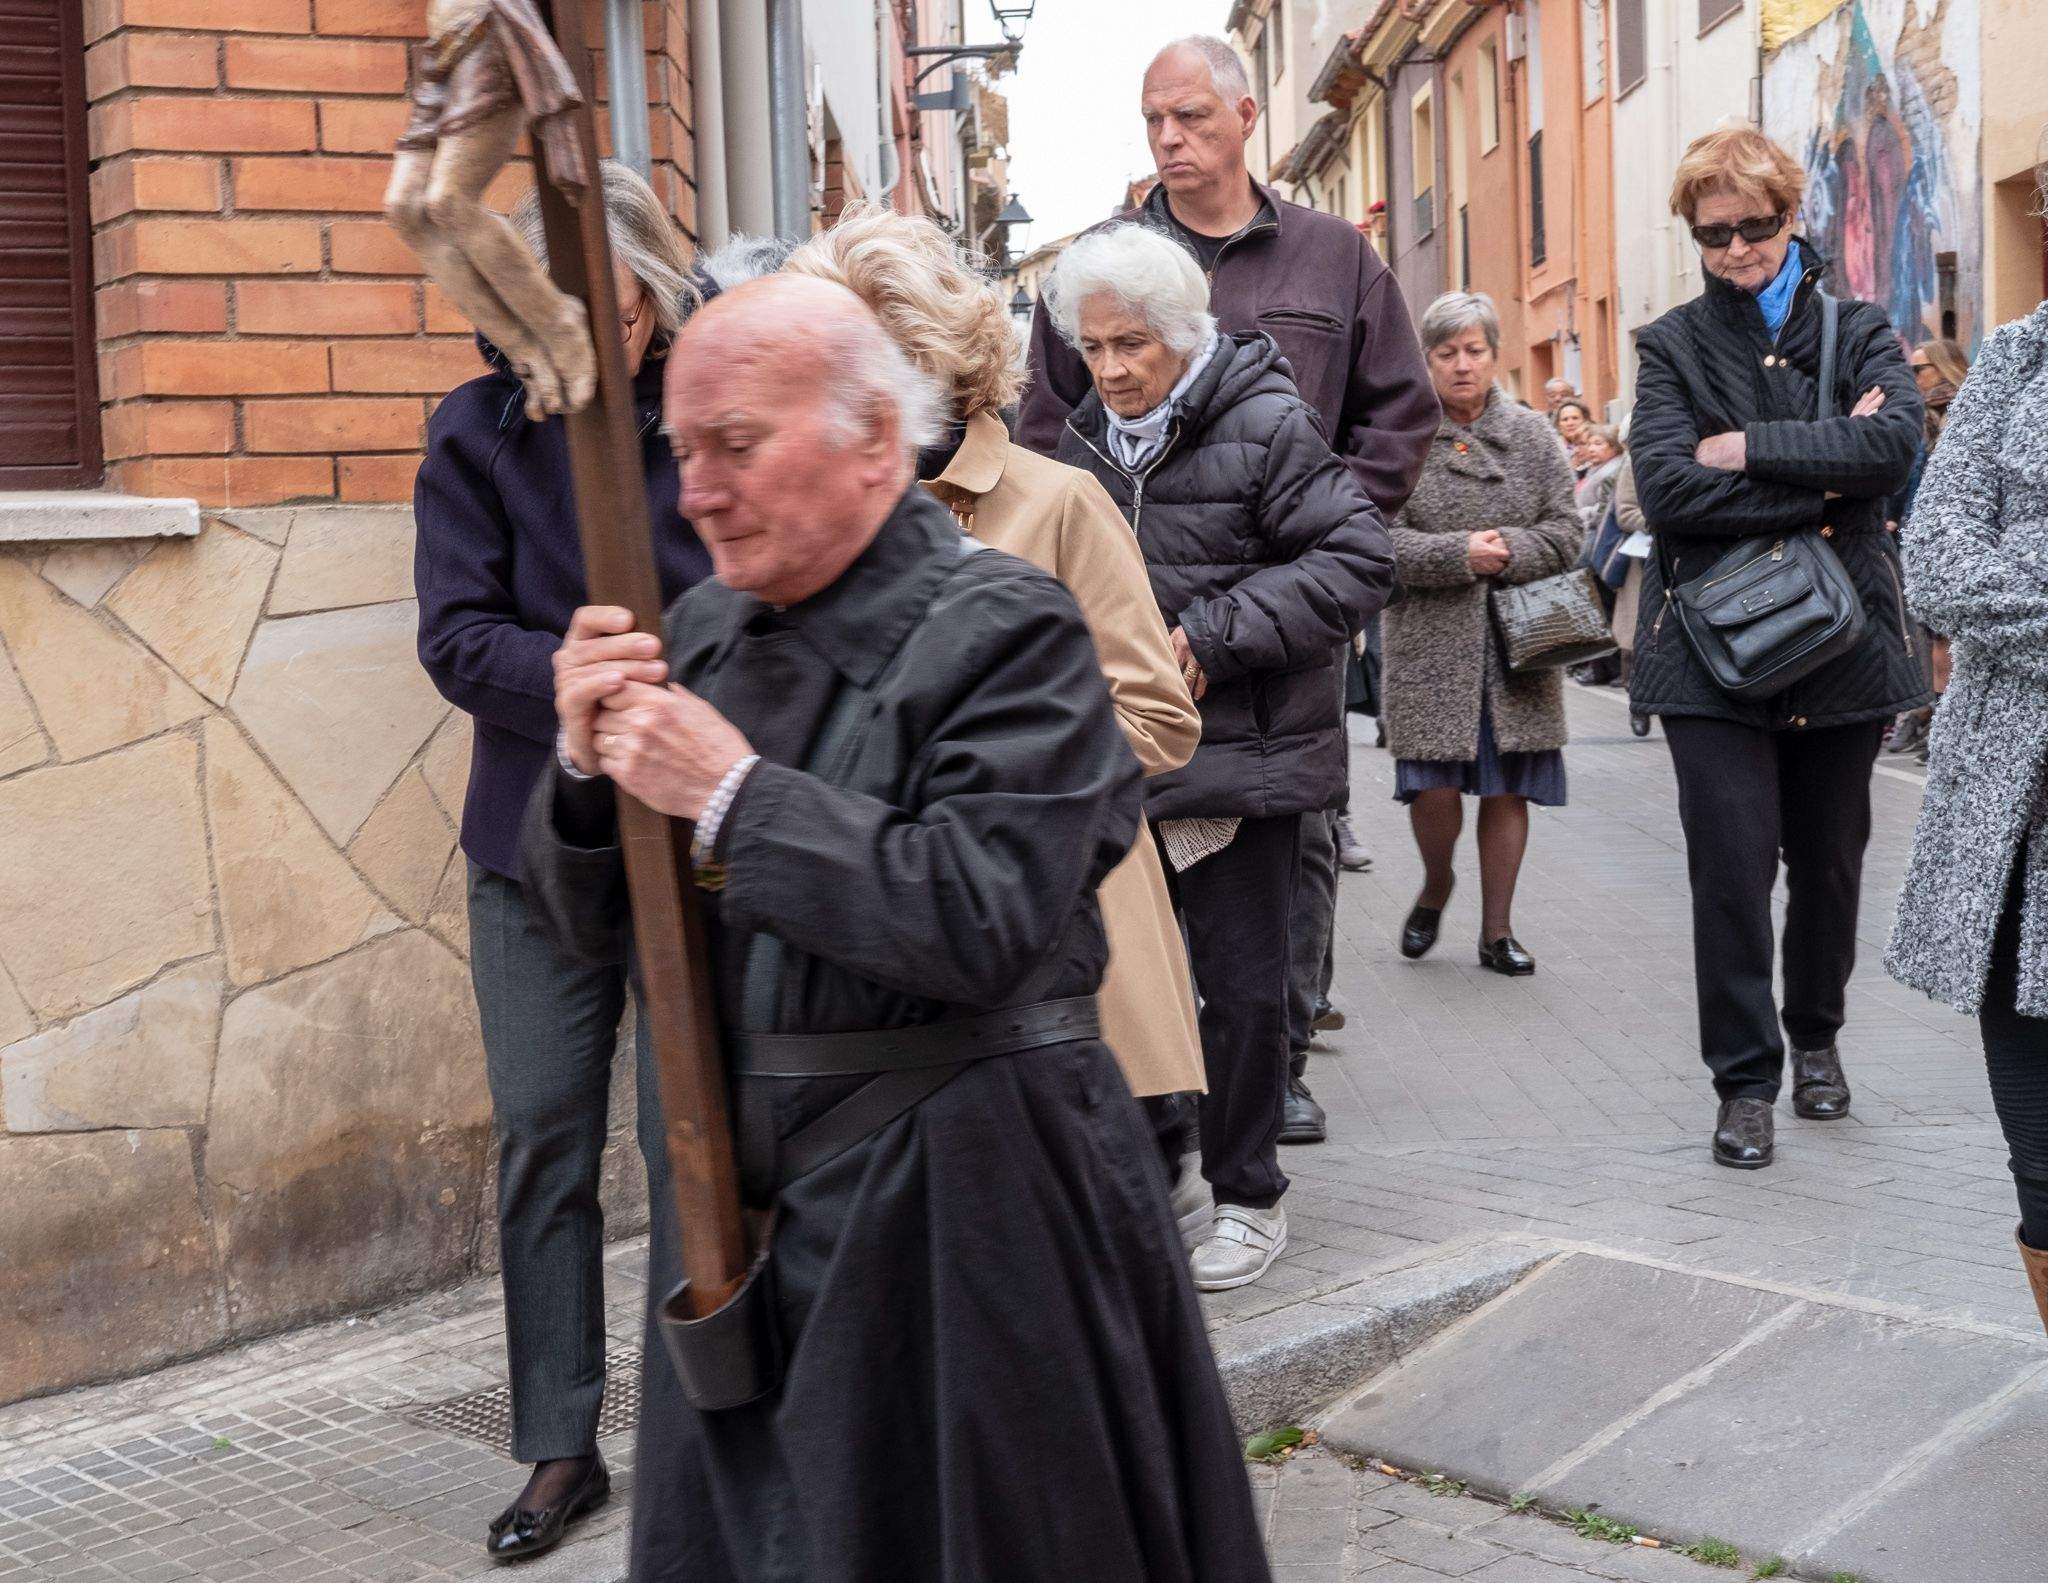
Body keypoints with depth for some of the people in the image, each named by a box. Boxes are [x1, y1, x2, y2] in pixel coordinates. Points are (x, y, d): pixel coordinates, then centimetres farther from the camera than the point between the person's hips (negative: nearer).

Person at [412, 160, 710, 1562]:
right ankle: (560, 1448, 21)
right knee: (543, 1142, 7)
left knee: (693, 1145, 2)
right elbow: (459, 634, -7)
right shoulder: (482, 434, -1)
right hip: (538, 841, 2)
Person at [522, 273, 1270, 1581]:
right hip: (743, 1196, 6)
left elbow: (982, 920, -25)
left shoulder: (1004, 631, -13)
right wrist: (588, 763, -10)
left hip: (950, 1210, -6)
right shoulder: (707, 630, 7)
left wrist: (733, 794, -22)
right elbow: (597, 925, 10)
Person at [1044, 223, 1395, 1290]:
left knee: (1242, 989, 3)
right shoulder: (1088, 443, 9)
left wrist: (1215, 637, -19)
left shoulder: (1268, 425, -11)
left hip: (1244, 759, -6)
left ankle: (1249, 1197, 19)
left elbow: (1357, 562, -14)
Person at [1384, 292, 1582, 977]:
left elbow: (1566, 530, 5)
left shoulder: (1532, 435, 9)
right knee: (1435, 785, -8)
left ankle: (1497, 931, 15)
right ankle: (1435, 890, 23)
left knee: (1508, 788, 3)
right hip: (1430, 643, -2)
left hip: (1518, 640, 2)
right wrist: (1461, 554, -17)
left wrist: (1509, 552, -13)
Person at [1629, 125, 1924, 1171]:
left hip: (1842, 640, 2)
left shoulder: (1856, 331, 8)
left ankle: (1816, 1036, 34)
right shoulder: (1672, 346, 5)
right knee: (1732, 865, -7)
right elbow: (1666, 487, -12)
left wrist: (1749, 447, -15)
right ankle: (1746, 1078, 7)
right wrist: (1827, 475, -13)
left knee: (1830, 860, 12)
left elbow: (1896, 444, -12)